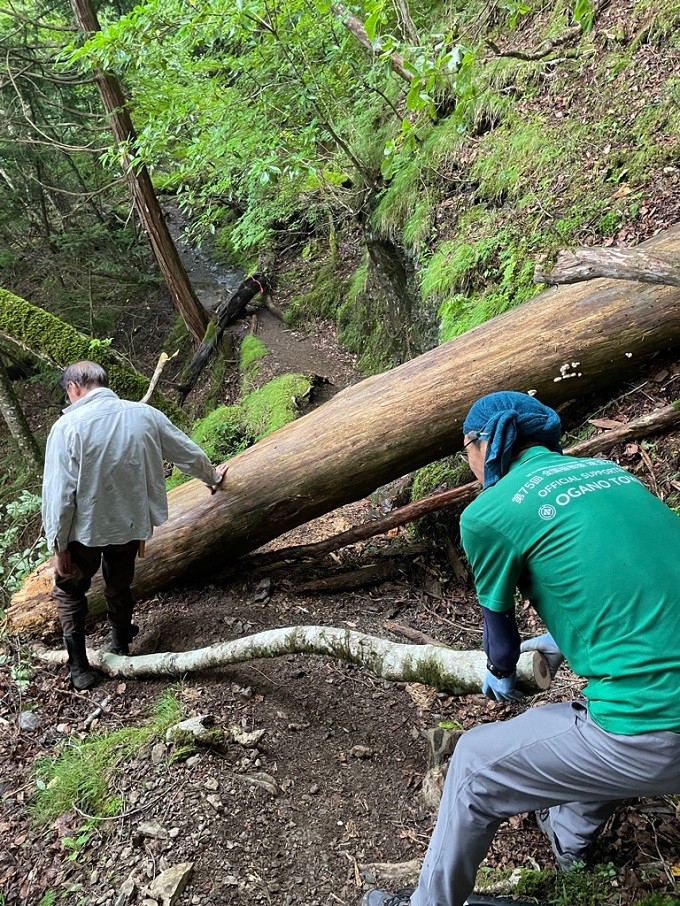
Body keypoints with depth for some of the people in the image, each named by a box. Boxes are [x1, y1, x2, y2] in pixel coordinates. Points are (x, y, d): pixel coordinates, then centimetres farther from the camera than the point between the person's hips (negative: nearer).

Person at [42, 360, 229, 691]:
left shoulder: (68, 426, -19)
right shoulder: (145, 415, -6)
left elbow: (59, 493, -20)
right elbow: (189, 454, 7)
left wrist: (59, 545, -9)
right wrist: (212, 477, 27)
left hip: (85, 530, -3)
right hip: (130, 524, 3)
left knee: (69, 590, 20)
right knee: (120, 587, 25)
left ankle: (79, 669, 23)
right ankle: (119, 649, 43)